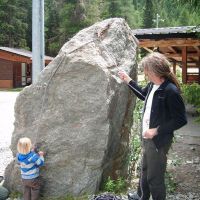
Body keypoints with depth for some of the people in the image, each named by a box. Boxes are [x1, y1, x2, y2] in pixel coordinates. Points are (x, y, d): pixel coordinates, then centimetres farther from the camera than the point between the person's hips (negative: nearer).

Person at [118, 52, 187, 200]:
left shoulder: (171, 91, -26)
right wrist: (128, 80, 20)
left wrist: (156, 131, -23)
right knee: (145, 170, 27)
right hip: (147, 137, 9)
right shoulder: (152, 85, 0)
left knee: (155, 177, 5)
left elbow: (181, 120, -23)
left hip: (159, 141, -9)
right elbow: (143, 95, 24)